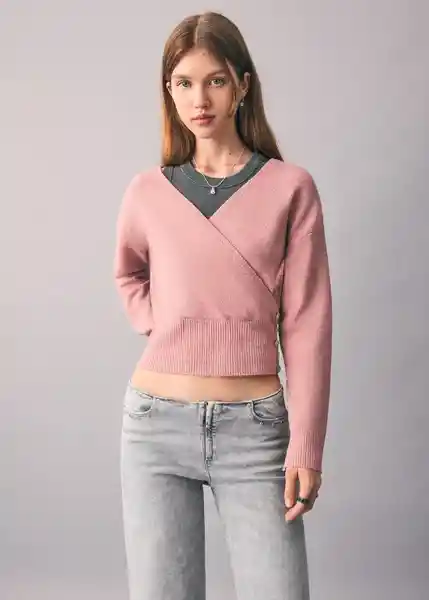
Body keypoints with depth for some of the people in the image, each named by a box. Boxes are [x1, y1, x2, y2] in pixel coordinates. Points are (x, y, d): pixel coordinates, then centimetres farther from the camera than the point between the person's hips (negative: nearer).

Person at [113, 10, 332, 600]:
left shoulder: (290, 186, 0)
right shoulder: (149, 190, 5)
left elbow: (306, 322, -2)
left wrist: (306, 443, -6)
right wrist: (157, 325, 7)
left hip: (255, 427, -1)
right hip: (158, 423, 2)